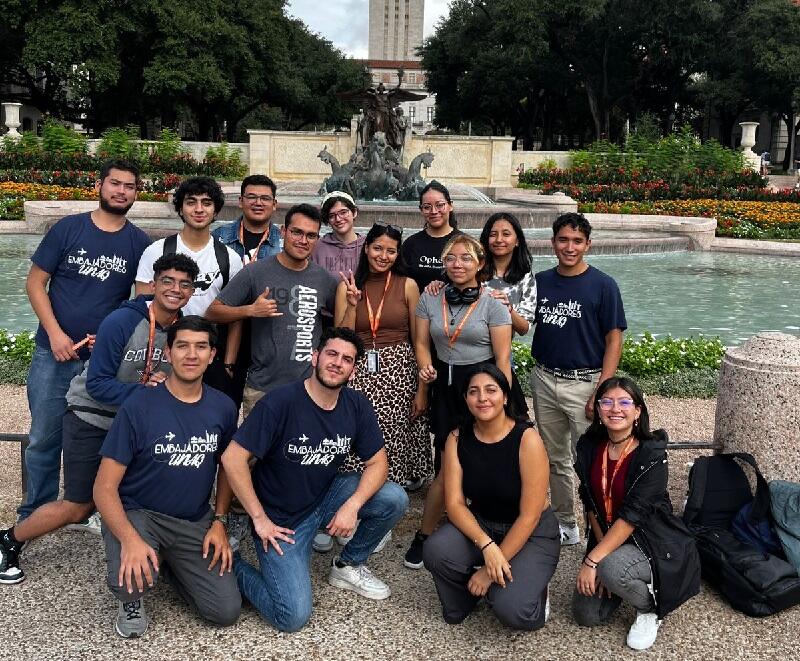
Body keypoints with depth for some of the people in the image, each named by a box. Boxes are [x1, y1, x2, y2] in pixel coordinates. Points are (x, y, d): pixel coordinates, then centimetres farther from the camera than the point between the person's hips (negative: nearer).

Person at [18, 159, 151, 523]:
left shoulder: (140, 243, 1)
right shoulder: (68, 228, -1)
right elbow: (35, 282, 0)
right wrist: (55, 334, -9)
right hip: (55, 354, 0)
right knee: (44, 439, 7)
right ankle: (32, 517, 22)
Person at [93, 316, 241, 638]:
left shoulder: (223, 407, -3)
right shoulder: (139, 406, -16)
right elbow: (105, 487, -16)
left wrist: (219, 522, 1)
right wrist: (130, 539, -32)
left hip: (195, 522, 4)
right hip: (137, 514, -4)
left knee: (227, 611, -6)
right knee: (132, 580, -35)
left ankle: (169, 562, 22)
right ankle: (132, 599, 5)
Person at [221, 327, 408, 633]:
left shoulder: (357, 406, -5)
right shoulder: (281, 401, -22)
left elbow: (377, 462, -2)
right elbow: (233, 458, -22)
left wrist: (352, 505, -19)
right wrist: (259, 519, -18)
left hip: (325, 497, 6)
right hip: (281, 518, -5)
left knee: (394, 498, -16)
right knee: (293, 617, -17)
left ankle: (348, 566, 10)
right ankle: (233, 566, 11)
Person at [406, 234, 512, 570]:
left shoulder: (492, 303, -6)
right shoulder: (430, 299, 4)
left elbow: (502, 357, -7)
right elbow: (422, 343, 10)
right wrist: (425, 369, -11)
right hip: (445, 385, 2)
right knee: (446, 467, 1)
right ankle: (423, 537, 13)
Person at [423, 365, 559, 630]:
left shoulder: (527, 439, -21)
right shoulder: (457, 439, -8)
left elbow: (530, 516, -20)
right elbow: (455, 504, -12)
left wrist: (491, 570, -19)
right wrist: (486, 545, -30)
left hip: (531, 533, -3)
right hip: (479, 525, 4)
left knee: (512, 610, -27)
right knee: (435, 551, -28)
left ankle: (531, 587, 9)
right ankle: (471, 589, 5)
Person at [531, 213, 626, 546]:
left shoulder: (602, 286, -8)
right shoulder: (541, 281, 5)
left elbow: (614, 340, -9)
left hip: (584, 383, -5)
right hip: (545, 381, 5)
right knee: (555, 458, 14)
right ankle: (565, 524, 29)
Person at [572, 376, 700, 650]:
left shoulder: (652, 455, -22)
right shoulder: (589, 447, -5)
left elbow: (632, 516, -27)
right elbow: (590, 504, -2)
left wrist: (593, 561, -29)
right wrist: (599, 554, -11)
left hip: (653, 542, -5)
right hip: (609, 540, 6)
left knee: (612, 569, -35)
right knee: (586, 614, -3)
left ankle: (650, 609, -2)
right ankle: (625, 580, 26)